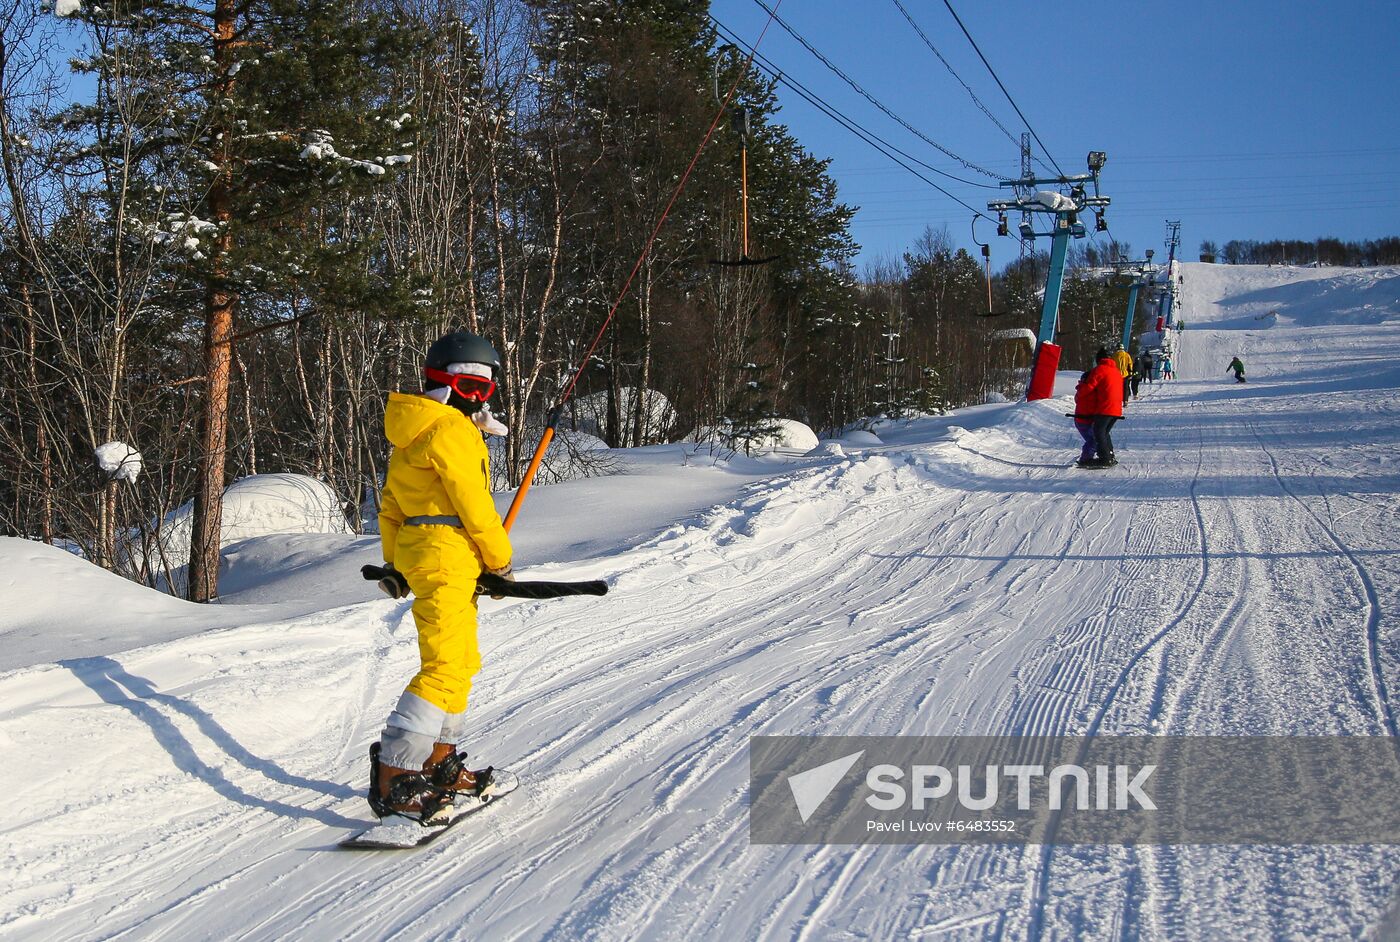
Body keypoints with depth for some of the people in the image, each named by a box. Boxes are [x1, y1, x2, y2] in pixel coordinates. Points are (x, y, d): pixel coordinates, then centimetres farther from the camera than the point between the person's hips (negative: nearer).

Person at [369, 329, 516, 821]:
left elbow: (391, 505, 21)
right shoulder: (450, 430, -13)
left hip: (416, 550, 11)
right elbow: (473, 503, -14)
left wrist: (394, 563, 24)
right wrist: (501, 561, -4)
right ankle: (393, 777, -18)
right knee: (445, 666, -15)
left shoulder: (413, 433, 19)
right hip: (446, 555, -11)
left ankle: (438, 763, 26)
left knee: (462, 663, 19)